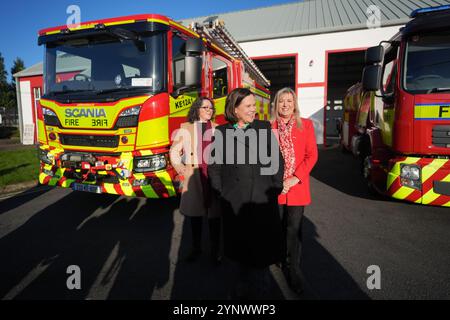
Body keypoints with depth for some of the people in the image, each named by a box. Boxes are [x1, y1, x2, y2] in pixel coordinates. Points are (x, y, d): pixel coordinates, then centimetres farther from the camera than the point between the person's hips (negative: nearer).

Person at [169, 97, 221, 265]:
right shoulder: (186, 128, 8)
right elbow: (174, 151, 10)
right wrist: (180, 168, -1)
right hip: (194, 174, 0)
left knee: (214, 214, 5)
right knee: (195, 213, 10)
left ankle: (215, 250, 20)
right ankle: (196, 248, 28)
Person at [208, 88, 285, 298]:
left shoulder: (264, 128, 4)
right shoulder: (221, 132, 2)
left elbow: (276, 160, 5)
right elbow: (214, 166, 6)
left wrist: (276, 188, 1)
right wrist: (221, 192, 2)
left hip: (263, 201, 1)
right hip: (234, 203, 0)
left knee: (263, 249, 6)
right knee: (239, 249, 12)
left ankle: (246, 288, 29)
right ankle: (245, 285, 36)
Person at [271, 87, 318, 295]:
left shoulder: (305, 125, 2)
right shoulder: (269, 127, 3)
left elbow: (312, 155, -2)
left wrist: (296, 178, -11)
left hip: (297, 186, -1)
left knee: (294, 229, 2)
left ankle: (293, 269, 18)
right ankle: (282, 261, 33)